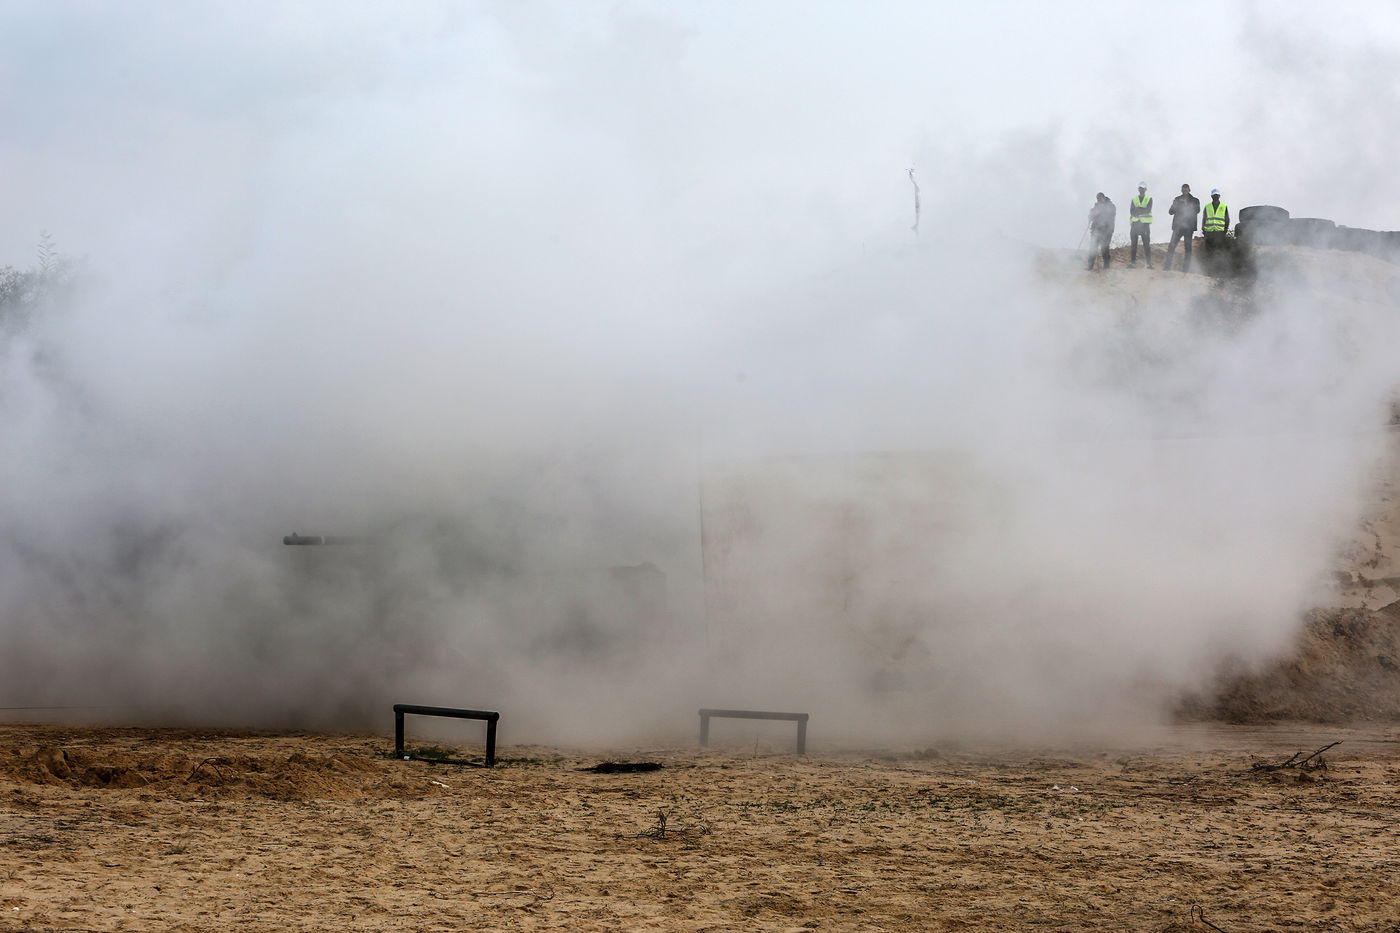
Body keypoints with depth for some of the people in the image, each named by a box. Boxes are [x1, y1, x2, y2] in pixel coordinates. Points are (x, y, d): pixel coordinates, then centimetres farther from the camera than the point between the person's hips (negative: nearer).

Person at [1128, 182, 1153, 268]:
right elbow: (1131, 211, 0)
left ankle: (1149, 263, -5)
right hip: (1135, 223, 2)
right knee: (1133, 244, -1)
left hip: (1145, 224, -2)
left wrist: (1137, 210, -13)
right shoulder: (1134, 199, 13)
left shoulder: (1149, 199, 8)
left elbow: (1148, 210, -9)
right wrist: (1142, 211, -14)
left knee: (1147, 244, -5)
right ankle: (1133, 263, 1)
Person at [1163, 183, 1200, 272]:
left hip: (1189, 227, -1)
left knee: (1188, 247, 0)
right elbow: (1171, 211, 9)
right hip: (1178, 226, 1)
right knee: (1172, 245, -9)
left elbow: (1197, 210, -1)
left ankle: (1186, 267, 3)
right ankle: (1167, 265, -9)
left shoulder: (1195, 200, 9)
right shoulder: (1177, 199, 13)